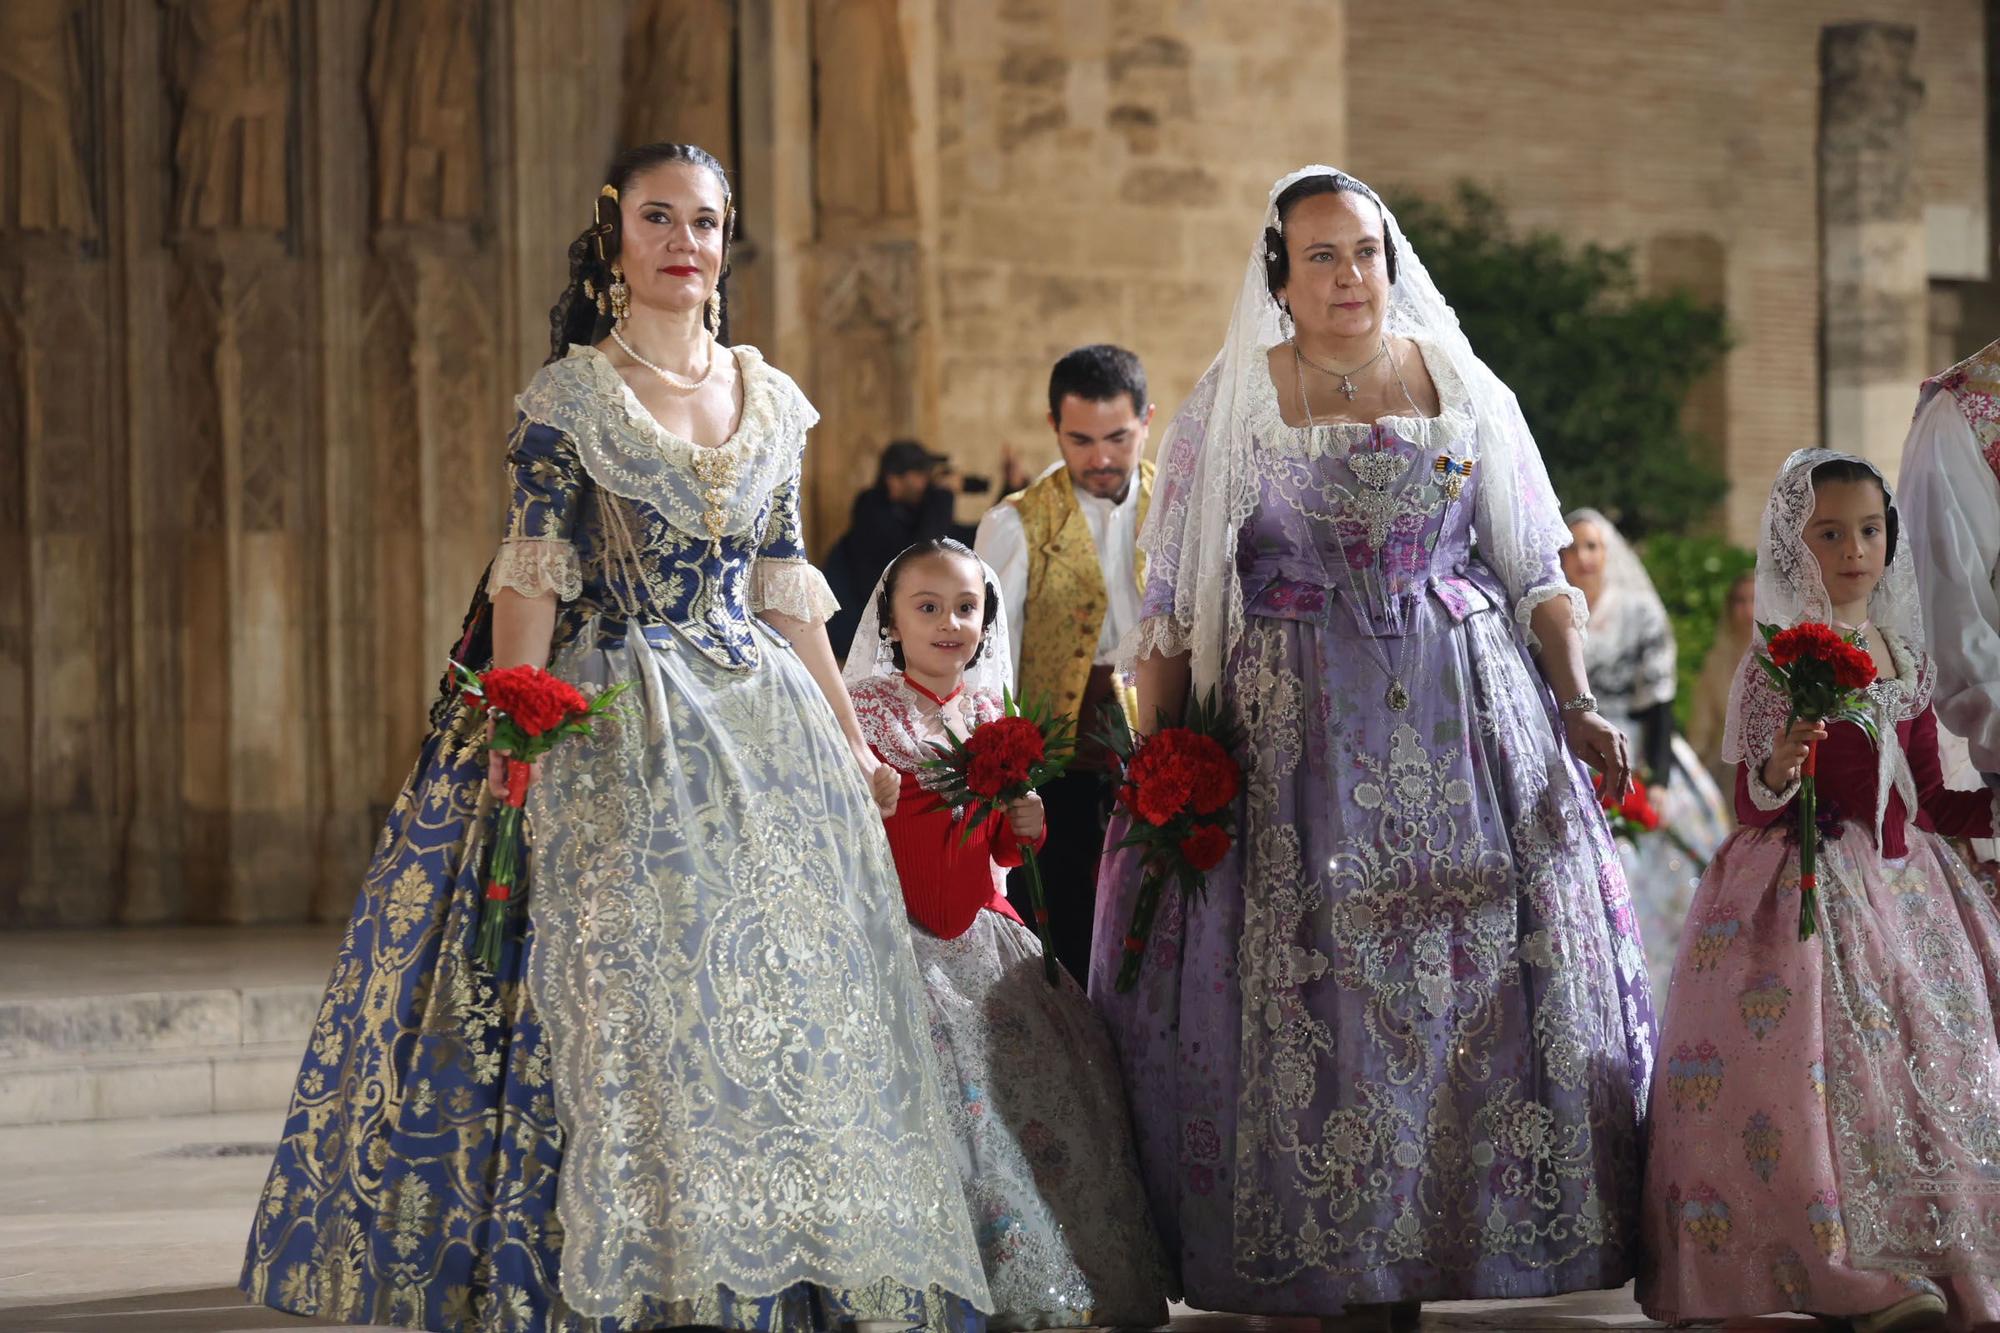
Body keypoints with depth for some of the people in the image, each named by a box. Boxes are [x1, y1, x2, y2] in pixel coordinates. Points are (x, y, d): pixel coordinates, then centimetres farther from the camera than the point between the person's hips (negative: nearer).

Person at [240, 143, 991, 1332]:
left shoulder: (771, 400, 12)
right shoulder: (572, 396, -2)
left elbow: (788, 591, 15)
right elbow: (532, 574, -9)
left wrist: (851, 741, 14)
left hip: (762, 725, 5)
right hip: (618, 733, -5)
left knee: (777, 986, 2)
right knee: (620, 982, -8)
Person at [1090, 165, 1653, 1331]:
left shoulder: (1463, 389, 9)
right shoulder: (1232, 407, 6)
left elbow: (1538, 572, 11)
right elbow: (1174, 603, 5)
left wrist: (1578, 704, -2)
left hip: (1467, 725, 1)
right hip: (1298, 739, -1)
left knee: (1488, 984, -2)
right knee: (1316, 996, -4)